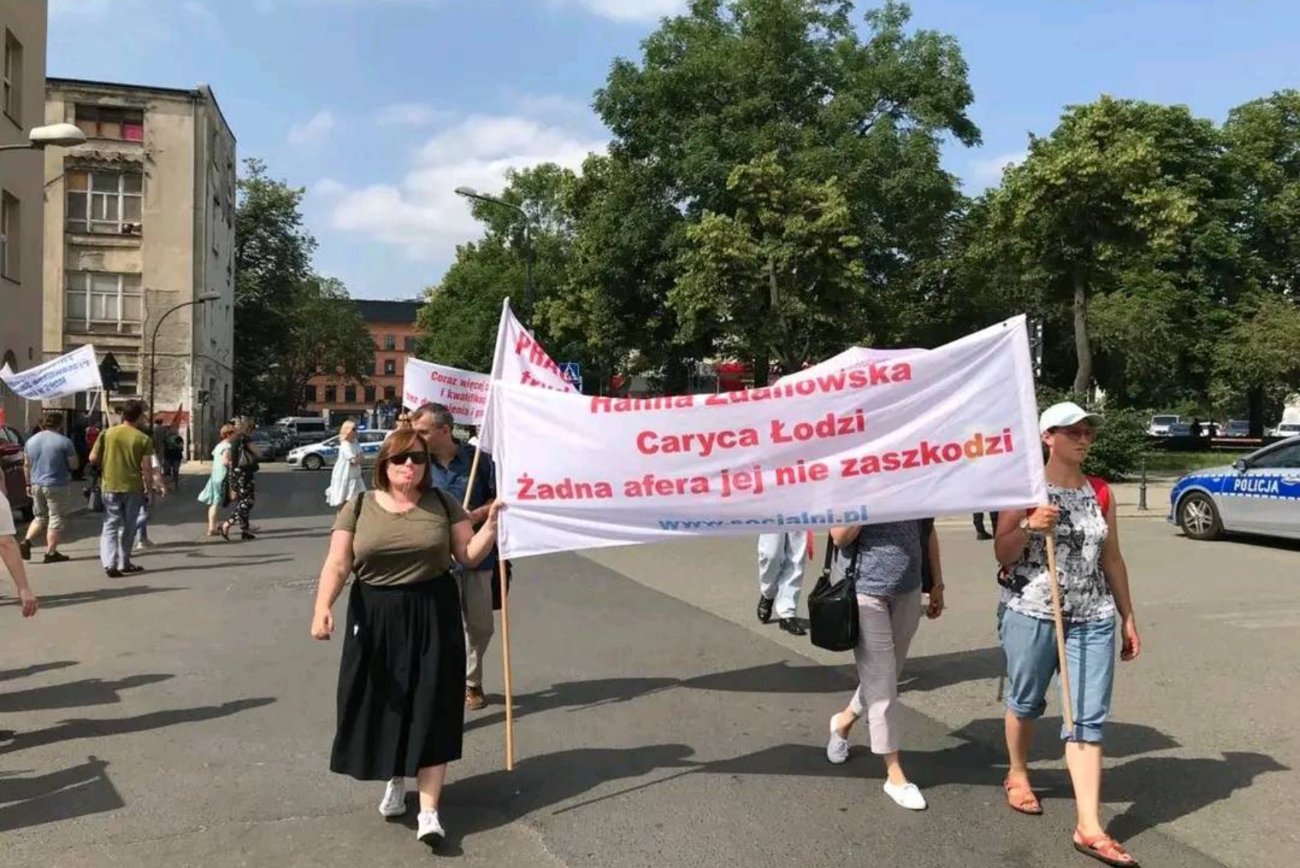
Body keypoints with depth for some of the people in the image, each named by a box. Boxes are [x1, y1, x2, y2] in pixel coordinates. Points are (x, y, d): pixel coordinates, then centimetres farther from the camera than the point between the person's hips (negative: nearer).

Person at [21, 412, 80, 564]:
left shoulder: (31, 441, 6)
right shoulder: (64, 442, -12)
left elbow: (26, 465, 12)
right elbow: (74, 465, -7)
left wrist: (29, 483, 22)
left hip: (36, 485, 6)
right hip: (57, 486, -6)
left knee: (40, 517, 21)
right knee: (57, 519, 3)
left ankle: (26, 541, 3)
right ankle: (51, 553, 4)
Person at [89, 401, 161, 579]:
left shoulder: (107, 434, -2)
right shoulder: (144, 439, -8)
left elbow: (93, 459, 0)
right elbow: (146, 467, -11)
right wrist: (150, 487, 1)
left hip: (110, 486, 1)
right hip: (133, 487, -1)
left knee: (111, 525, 4)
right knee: (127, 527, 13)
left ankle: (109, 563, -11)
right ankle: (123, 563, 21)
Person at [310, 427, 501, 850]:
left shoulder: (442, 503, 2)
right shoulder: (359, 506, 1)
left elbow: (469, 555, 2)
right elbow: (337, 564, -5)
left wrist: (492, 522, -13)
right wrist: (322, 607, -21)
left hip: (433, 617, -1)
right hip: (375, 617, 1)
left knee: (431, 707, -1)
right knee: (382, 703, 10)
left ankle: (428, 810, 5)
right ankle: (395, 780, 37)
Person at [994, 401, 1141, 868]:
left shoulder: (1100, 492, 7)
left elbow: (1112, 559, 13)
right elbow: (1002, 554, -3)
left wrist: (1128, 617, 12)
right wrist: (1028, 527, -22)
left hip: (1092, 619, 3)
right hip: (1030, 613, -3)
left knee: (1089, 718, -2)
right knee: (1025, 701, 15)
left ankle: (1089, 827, 1)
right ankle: (1017, 774, 41)